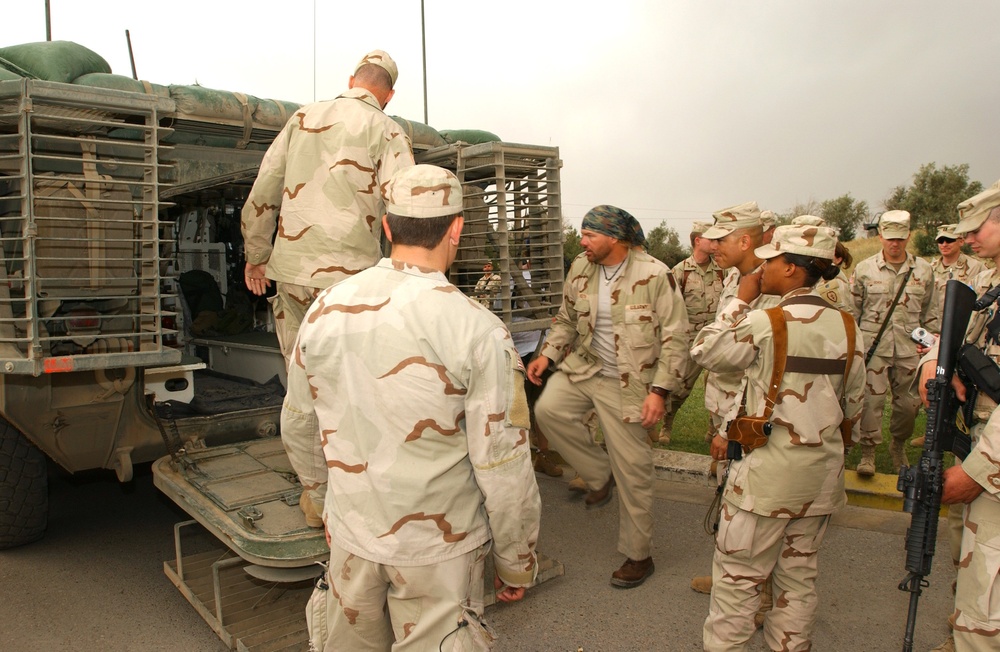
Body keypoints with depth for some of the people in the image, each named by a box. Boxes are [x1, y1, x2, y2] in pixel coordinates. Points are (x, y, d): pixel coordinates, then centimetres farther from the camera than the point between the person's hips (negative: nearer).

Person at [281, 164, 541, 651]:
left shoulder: (324, 309, -6)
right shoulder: (478, 330, -20)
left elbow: (298, 422, 7)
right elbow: (504, 467, -17)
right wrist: (515, 564, -2)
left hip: (351, 534, 5)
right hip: (436, 550, -4)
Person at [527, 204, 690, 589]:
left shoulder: (654, 275, -16)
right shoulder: (579, 269, 0)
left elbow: (675, 336, -13)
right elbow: (565, 320, 14)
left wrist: (659, 390, -18)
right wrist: (548, 355, 0)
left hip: (628, 383, -5)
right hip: (584, 367, 5)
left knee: (633, 473, 2)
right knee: (548, 409, -21)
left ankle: (639, 555, 23)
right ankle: (599, 475, 6)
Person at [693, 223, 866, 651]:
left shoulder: (765, 323, -18)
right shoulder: (846, 326, 3)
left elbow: (704, 351, -4)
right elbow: (853, 404, 10)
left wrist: (740, 300, -1)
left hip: (769, 471, -7)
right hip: (823, 471, 7)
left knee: (737, 578, 7)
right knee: (799, 575, 19)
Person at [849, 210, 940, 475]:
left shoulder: (924, 270, 7)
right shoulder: (864, 269, 2)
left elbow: (932, 313, 13)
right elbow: (852, 311, 5)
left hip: (910, 348, 2)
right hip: (874, 346, -2)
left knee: (909, 403, 10)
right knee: (871, 399, -5)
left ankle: (898, 446, 33)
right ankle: (868, 453, 6)